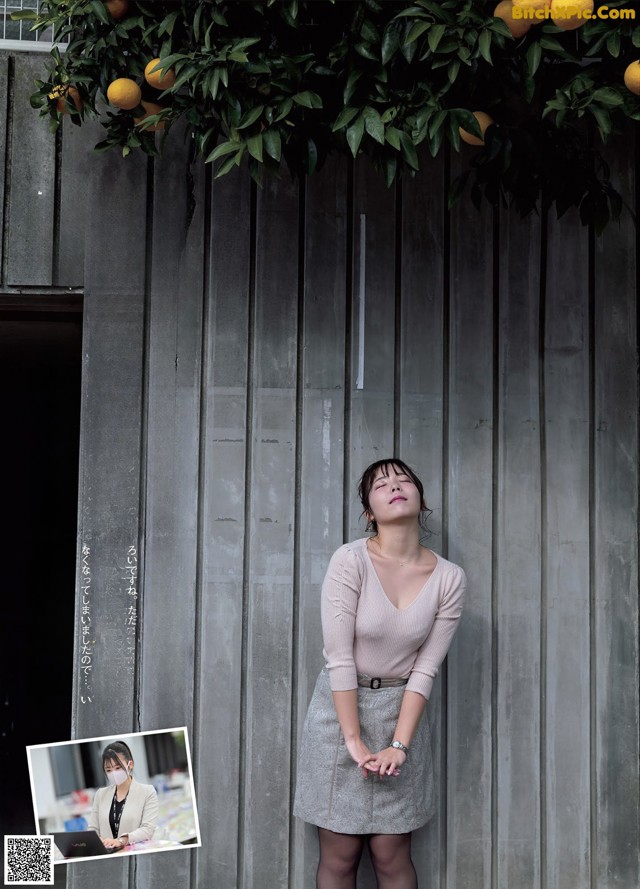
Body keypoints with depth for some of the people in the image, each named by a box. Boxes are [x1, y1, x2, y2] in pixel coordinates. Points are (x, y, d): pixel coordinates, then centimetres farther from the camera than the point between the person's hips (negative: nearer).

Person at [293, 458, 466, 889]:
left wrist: (399, 744, -12)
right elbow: (339, 657, -16)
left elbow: (425, 668, -6)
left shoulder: (450, 578, -6)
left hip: (401, 711, 2)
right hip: (341, 708, -2)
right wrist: (354, 740, -16)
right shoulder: (350, 560, -15)